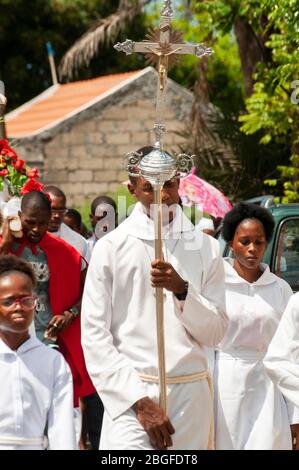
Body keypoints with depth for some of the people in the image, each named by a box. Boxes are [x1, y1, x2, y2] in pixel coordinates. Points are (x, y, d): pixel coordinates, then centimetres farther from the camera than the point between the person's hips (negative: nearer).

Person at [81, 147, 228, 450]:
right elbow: (94, 336, -4)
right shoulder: (111, 247, 1)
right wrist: (140, 401, -10)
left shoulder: (205, 248, 8)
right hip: (130, 394, -2)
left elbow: (214, 333, 6)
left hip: (190, 394, 3)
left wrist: (182, 289, -11)